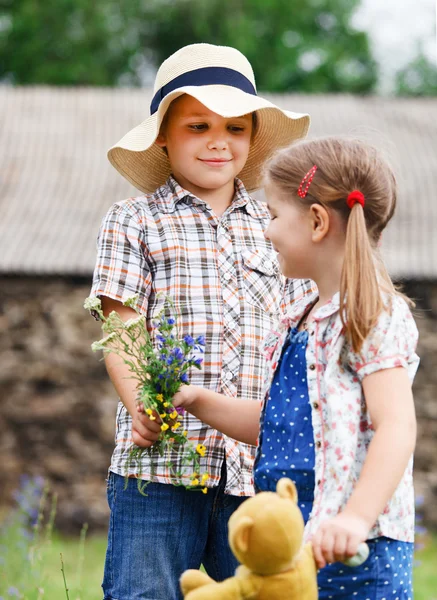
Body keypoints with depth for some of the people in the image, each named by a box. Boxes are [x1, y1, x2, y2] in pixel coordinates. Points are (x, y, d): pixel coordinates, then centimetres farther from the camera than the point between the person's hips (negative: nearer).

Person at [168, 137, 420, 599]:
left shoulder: (377, 317, -10)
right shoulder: (301, 318, 18)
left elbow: (396, 426, -21)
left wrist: (356, 518, -33)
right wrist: (201, 403, 17)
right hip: (290, 536, 9)